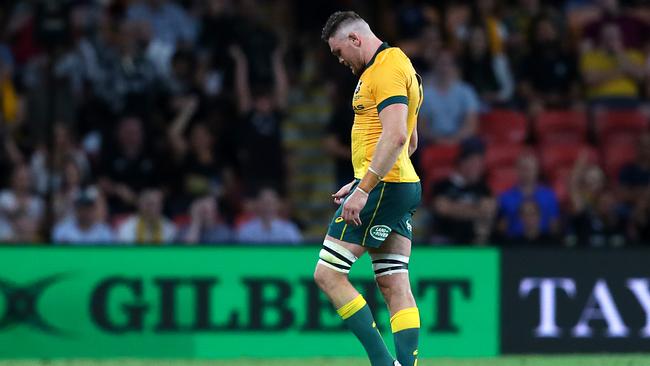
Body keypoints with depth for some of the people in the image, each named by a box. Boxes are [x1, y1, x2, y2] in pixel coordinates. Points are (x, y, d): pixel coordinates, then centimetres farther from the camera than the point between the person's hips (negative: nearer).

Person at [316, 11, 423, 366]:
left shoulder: (386, 70, -13)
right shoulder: (396, 65, 20)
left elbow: (395, 136, -24)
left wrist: (365, 189, -25)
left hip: (382, 189, -10)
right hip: (403, 188, 10)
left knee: (328, 274, -8)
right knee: (395, 287, 5)